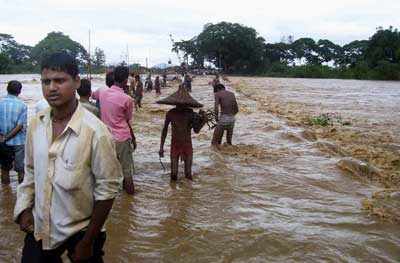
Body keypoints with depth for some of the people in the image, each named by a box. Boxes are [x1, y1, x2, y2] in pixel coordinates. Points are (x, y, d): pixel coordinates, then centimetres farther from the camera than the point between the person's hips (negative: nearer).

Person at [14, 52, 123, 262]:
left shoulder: (95, 131, -21)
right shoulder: (35, 125, -4)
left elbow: (108, 188, -16)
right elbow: (31, 170, 11)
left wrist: (89, 241, -11)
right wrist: (24, 208, 1)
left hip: (79, 231, -4)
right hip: (39, 228, 4)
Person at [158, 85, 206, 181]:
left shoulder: (190, 114, -10)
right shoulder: (171, 113, -7)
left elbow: (196, 130, -4)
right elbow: (165, 130, 5)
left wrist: (203, 120, -21)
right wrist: (161, 147, 5)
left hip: (187, 145, 0)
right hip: (175, 145, 0)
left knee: (188, 173, 3)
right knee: (174, 173, 2)